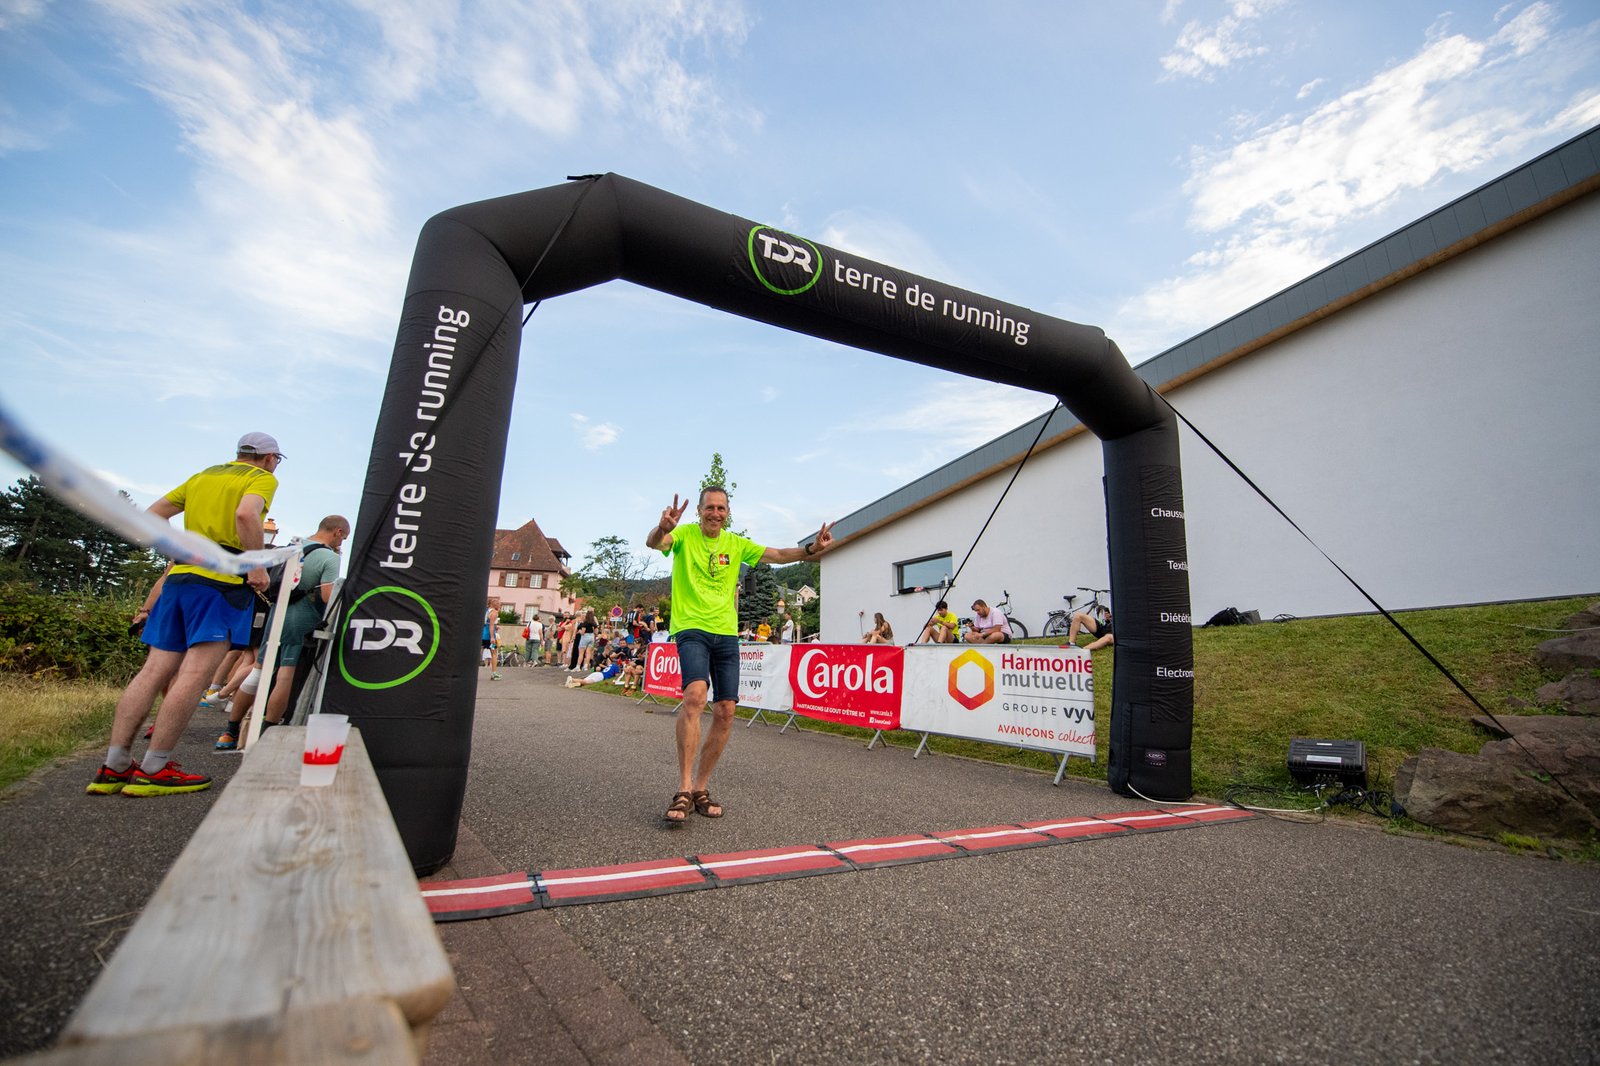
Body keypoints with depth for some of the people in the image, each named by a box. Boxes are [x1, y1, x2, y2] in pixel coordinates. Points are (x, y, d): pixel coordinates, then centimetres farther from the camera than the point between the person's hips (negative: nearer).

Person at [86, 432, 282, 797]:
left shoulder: (203, 475, 24)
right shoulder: (262, 478, 2)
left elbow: (152, 514, 24)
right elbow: (246, 514, -19)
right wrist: (256, 564, -13)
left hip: (179, 575, 8)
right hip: (223, 579, -7)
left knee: (156, 670, 6)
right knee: (196, 672, -8)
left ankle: (114, 768, 7)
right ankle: (153, 770, -9)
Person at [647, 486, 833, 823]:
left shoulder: (735, 543, 10)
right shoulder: (685, 535, -1)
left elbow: (777, 554, 5)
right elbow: (653, 543, -21)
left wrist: (810, 549, -12)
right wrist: (662, 527, -44)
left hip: (726, 633, 5)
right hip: (691, 629, -5)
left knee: (725, 713, 2)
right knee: (695, 694, -28)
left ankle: (700, 788, 18)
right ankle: (683, 791, -20)